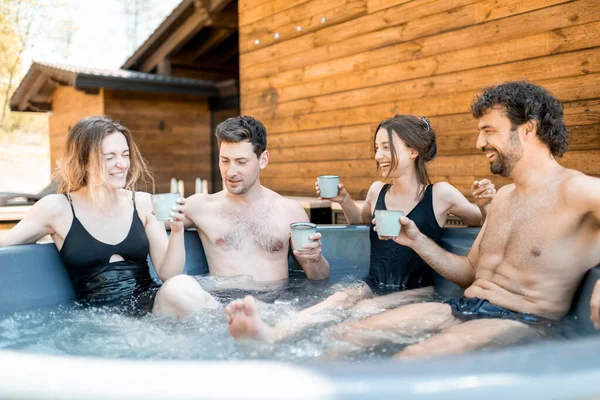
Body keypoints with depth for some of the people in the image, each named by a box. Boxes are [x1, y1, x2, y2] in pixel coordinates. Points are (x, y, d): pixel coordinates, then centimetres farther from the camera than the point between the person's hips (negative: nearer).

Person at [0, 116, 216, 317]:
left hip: (154, 306, 2)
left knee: (181, 287, -32)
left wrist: (177, 231, -14)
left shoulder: (143, 203, 4)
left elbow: (168, 273, 1)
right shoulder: (57, 208, -2)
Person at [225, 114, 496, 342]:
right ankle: (269, 335, -57)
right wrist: (343, 200, 12)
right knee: (336, 300, -30)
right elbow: (361, 219, 31)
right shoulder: (377, 191, 9)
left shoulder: (439, 194, -2)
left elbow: (479, 222, 13)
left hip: (418, 293, -3)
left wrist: (484, 205, -9)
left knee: (366, 310, -33)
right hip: (372, 288, 4)